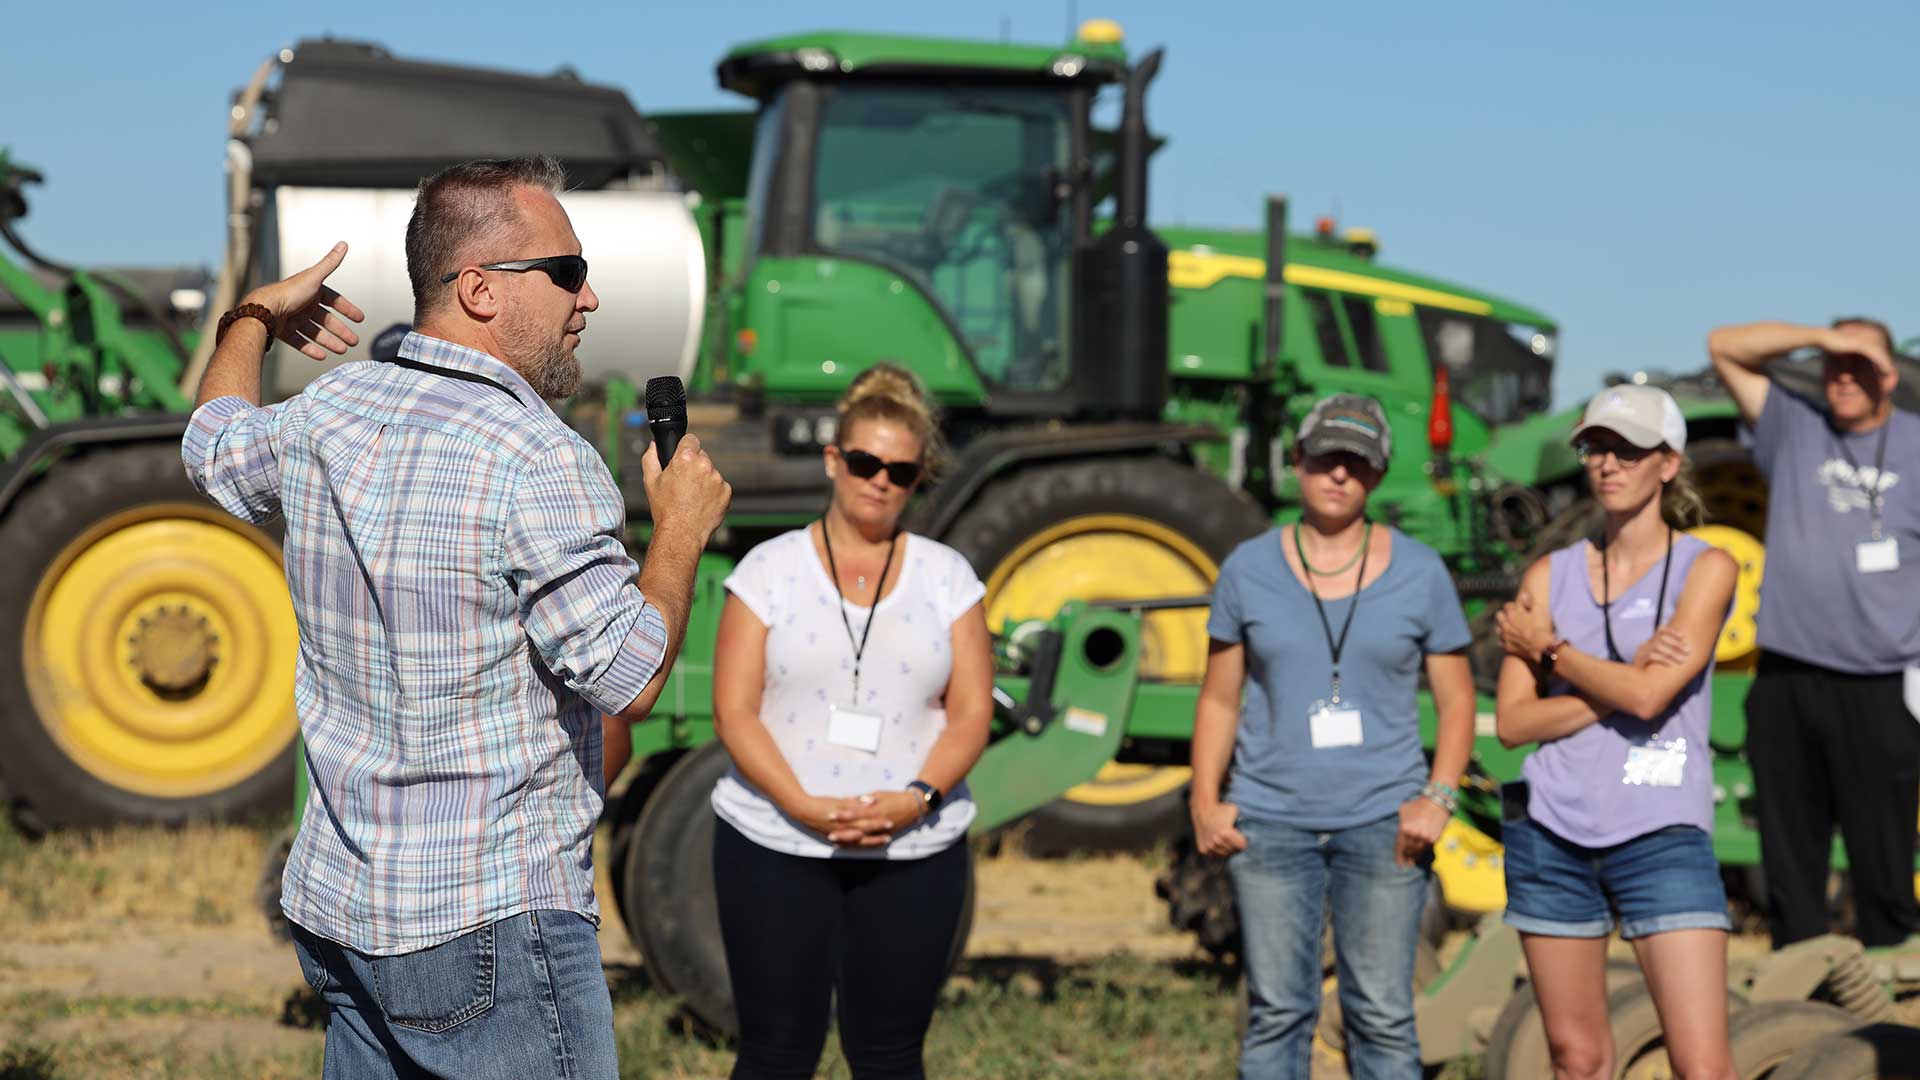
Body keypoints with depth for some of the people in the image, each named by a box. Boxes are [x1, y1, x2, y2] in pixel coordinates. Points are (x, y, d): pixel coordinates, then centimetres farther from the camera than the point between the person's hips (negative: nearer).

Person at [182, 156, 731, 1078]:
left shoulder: (326, 414, 5)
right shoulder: (537, 459, -19)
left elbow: (214, 449, 29)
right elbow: (629, 680, -18)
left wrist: (252, 319, 44)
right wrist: (682, 526, -3)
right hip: (488, 924, -8)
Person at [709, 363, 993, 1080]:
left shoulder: (947, 575, 7)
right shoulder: (769, 569, 2)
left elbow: (971, 712, 2)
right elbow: (735, 712, -4)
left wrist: (918, 798, -16)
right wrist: (803, 805, -18)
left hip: (914, 852, 2)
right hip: (775, 846, -1)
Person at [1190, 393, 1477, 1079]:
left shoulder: (1420, 572, 4)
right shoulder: (1249, 569, 6)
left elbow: (1456, 699, 6)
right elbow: (1219, 699, 10)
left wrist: (1439, 797, -8)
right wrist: (1205, 802, -1)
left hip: (1382, 819, -1)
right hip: (1270, 819, 1)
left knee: (1382, 1015, -1)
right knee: (1276, 1011, 0)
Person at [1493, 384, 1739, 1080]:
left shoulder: (1706, 568, -1)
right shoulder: (1550, 575, 8)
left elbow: (1647, 698, -14)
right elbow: (1512, 722, 0)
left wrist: (1546, 647, -1)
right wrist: (1629, 674, -10)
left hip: (1662, 836, -3)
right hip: (1553, 833, 3)